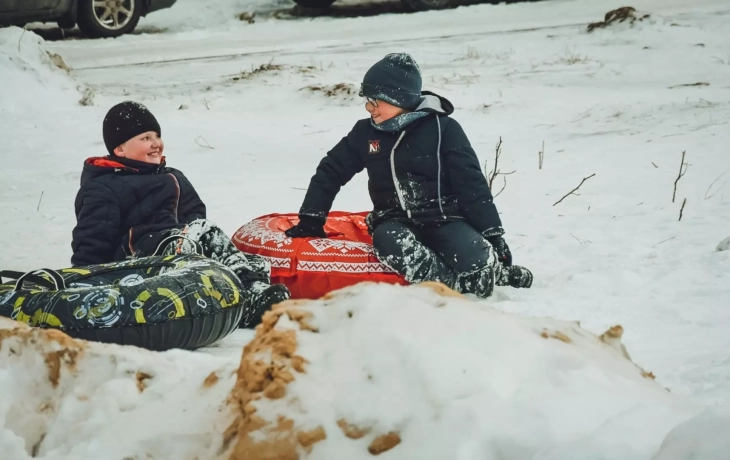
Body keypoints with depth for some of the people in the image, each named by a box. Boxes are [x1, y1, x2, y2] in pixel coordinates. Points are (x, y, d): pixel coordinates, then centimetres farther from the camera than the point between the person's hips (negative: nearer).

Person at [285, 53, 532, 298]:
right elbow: (330, 172, 14)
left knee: (479, 266, -32)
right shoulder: (365, 133, 5)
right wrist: (311, 220, 6)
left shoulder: (442, 128, -5)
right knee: (388, 241, -36)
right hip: (395, 223, 3)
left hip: (445, 219, -2)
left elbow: (472, 184, -5)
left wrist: (493, 235, -9)